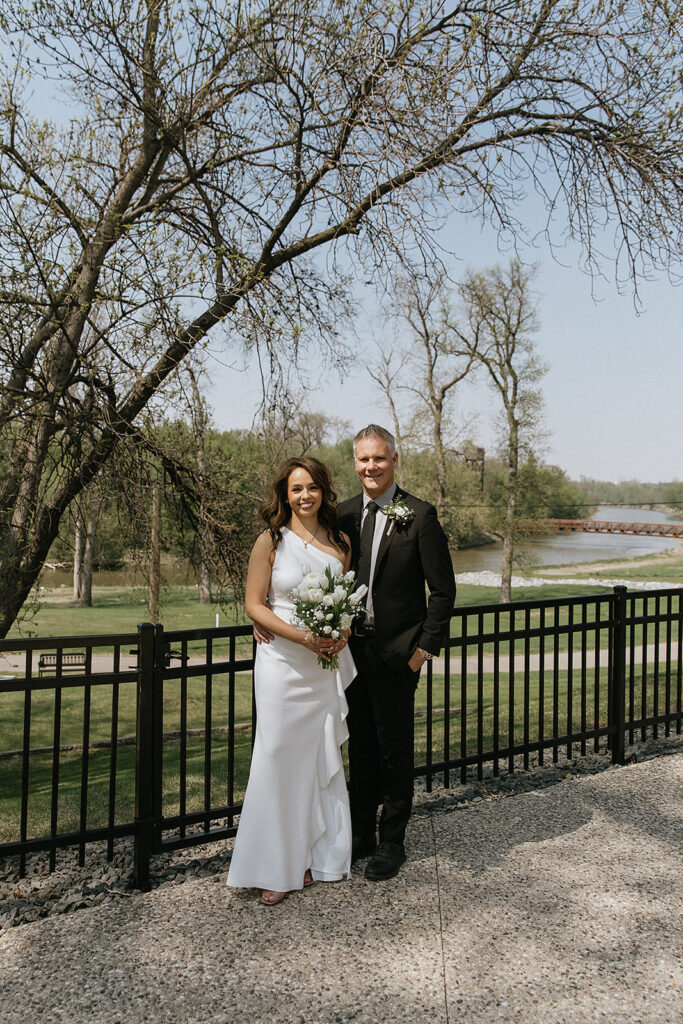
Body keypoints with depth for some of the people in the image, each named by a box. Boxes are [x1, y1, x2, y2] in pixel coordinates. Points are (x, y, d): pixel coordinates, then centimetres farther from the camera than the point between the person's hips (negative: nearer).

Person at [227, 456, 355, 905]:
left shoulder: (340, 542, 7)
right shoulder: (271, 542, -4)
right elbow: (255, 605, -5)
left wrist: (342, 633, -6)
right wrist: (303, 636, -16)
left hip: (328, 663, 4)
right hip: (283, 663, -3)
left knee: (324, 759, 11)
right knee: (280, 759, -1)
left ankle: (317, 856, 26)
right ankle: (276, 867, 13)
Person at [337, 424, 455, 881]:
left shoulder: (420, 516, -9)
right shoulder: (345, 515, 6)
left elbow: (443, 589, -7)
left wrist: (426, 647, -11)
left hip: (397, 654, -5)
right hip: (352, 650, 5)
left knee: (395, 749, 8)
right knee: (360, 746, 16)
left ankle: (393, 843, 25)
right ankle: (361, 835, 32)